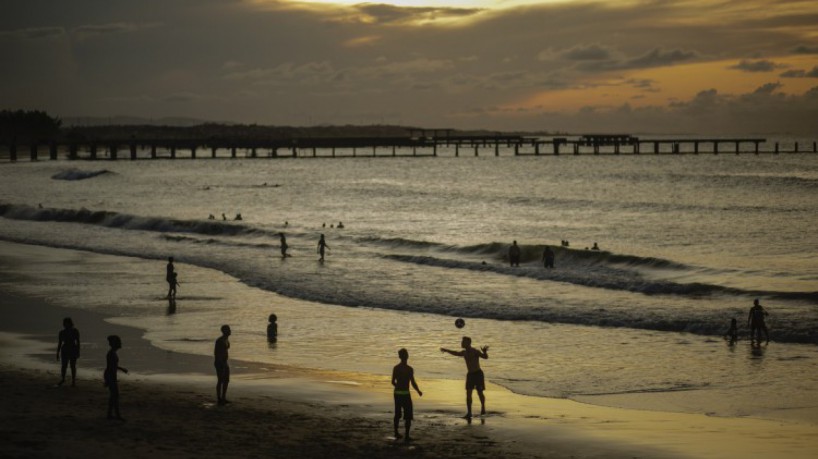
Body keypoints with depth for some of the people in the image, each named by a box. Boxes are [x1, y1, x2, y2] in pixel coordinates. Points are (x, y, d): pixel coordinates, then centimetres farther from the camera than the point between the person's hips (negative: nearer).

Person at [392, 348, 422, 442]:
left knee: (397, 413, 19)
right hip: (405, 394, -5)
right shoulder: (409, 369, -14)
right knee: (408, 416, 2)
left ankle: (396, 433, 27)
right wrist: (419, 391, 2)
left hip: (397, 393, 5)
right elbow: (413, 383, -14)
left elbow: (393, 382, 6)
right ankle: (406, 436, -2)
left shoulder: (396, 368, 1)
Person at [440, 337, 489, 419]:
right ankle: (469, 413, -7)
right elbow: (456, 353, 31)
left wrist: (485, 352, -48)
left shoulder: (475, 351, -13)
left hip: (478, 374, -6)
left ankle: (483, 408, 29)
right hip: (470, 374, 6)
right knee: (468, 393, -6)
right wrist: (446, 350, 41)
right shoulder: (464, 353, 9)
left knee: (480, 393, 3)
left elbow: (485, 357, -26)